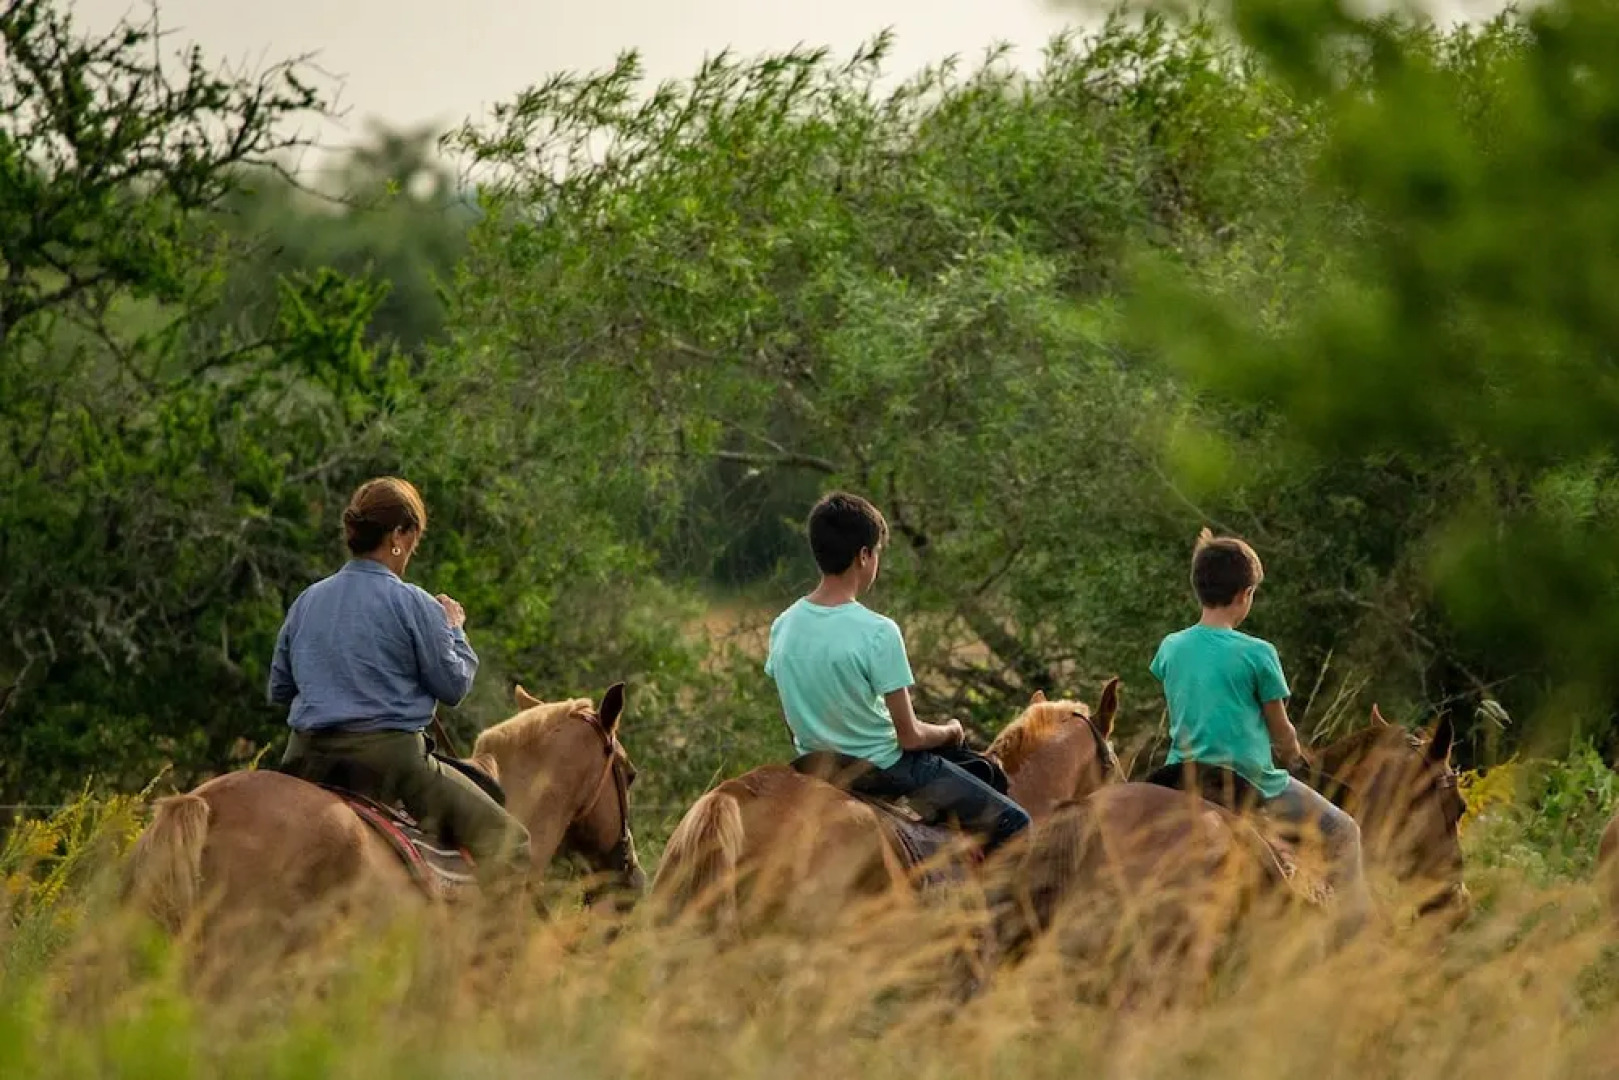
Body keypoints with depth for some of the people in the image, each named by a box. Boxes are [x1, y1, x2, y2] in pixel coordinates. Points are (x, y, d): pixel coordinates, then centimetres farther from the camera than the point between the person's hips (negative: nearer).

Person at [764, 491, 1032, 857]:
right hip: (882, 771, -8)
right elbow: (910, 737, -18)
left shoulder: (783, 626, -4)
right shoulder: (878, 633, -23)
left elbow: (799, 716, 7)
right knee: (1013, 824, 4)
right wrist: (950, 731, 3)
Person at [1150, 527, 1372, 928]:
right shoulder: (1257, 654, -12)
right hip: (1250, 783, -4)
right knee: (1344, 833, 11)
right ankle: (1358, 929, 7)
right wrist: (1293, 756, 20)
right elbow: (1281, 730, -2)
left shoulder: (1170, 649, 1)